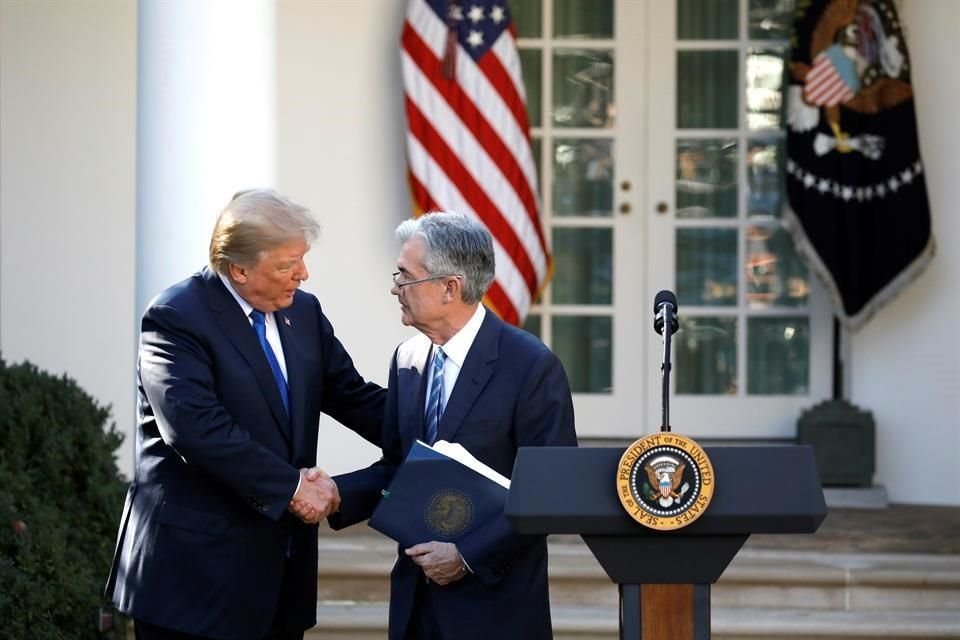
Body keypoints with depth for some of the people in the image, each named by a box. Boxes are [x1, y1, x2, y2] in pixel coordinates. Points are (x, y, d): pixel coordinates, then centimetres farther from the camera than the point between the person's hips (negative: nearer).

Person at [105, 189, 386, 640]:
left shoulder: (303, 311, 11)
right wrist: (290, 485, -22)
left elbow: (354, 397, 15)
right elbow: (197, 428, -24)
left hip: (282, 559, 7)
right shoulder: (176, 318, -13)